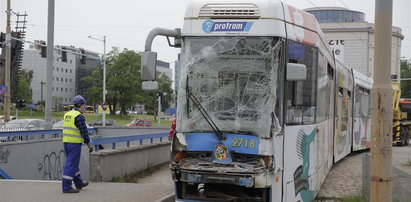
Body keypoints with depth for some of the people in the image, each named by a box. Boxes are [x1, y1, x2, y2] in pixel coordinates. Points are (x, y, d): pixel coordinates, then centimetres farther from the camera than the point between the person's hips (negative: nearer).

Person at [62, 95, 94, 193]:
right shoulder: (79, 116, -14)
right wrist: (89, 144, -6)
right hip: (75, 143, -9)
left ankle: (79, 183, 29)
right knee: (71, 164, -6)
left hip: (66, 141, 9)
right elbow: (84, 132, -14)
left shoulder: (67, 114, 12)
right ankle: (66, 187, -6)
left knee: (73, 163, 17)